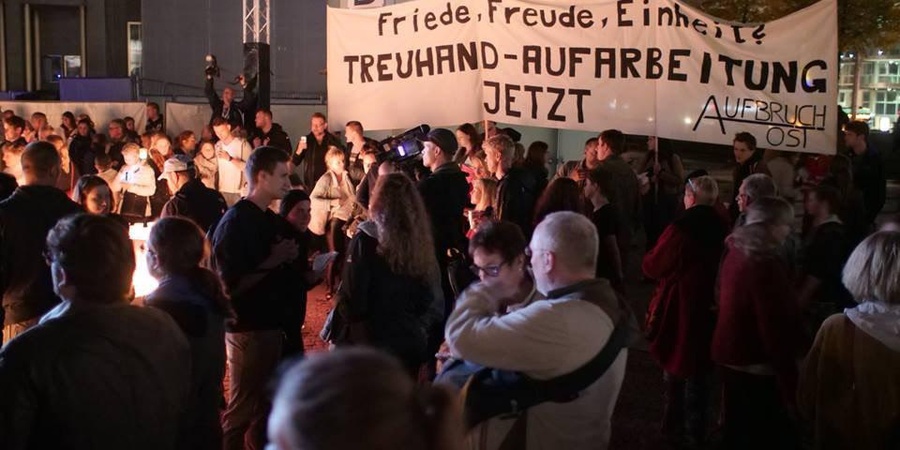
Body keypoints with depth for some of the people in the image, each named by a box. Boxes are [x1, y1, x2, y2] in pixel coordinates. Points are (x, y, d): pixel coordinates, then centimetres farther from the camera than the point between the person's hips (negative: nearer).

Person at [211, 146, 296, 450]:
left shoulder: (271, 220, 10)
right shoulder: (235, 222, -15)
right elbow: (231, 285, -20)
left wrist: (288, 260, 1)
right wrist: (273, 261, -18)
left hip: (270, 324, 8)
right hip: (247, 328, -8)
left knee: (265, 405, 17)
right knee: (241, 411, 2)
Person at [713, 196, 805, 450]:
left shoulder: (735, 252, 3)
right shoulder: (767, 265, -25)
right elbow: (776, 329, -26)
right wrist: (789, 384, -21)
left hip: (730, 356, 9)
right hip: (757, 366, -9)